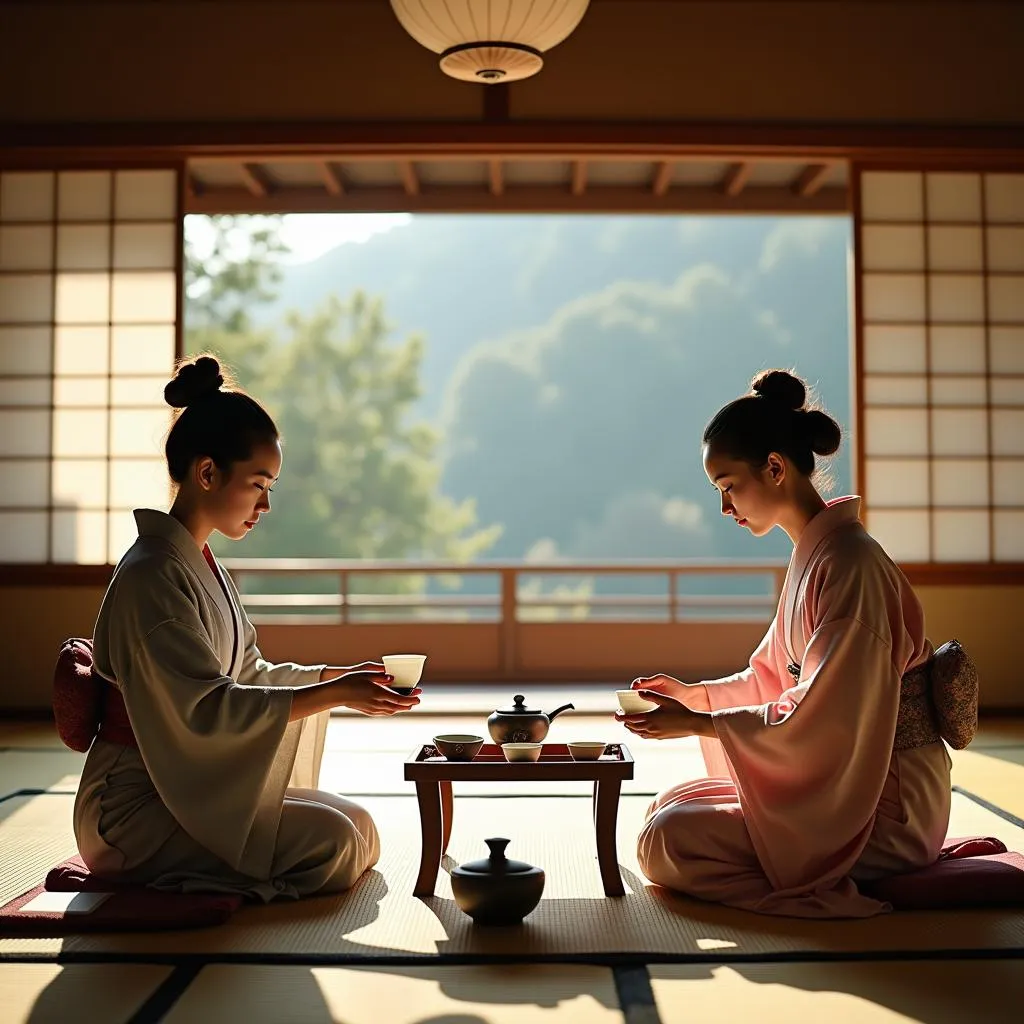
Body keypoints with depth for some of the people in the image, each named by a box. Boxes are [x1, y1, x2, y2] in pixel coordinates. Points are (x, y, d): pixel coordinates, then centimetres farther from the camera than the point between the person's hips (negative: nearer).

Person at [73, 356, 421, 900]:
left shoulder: (199, 565, 13)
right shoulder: (153, 576, -19)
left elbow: (248, 673, 15)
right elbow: (209, 707, -25)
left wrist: (342, 674, 4)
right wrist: (334, 694, -26)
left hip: (198, 784, 9)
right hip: (138, 805, -9)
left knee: (357, 824, 1)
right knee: (331, 841, -20)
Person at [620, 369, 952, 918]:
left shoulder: (848, 564, -21)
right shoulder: (812, 554, 9)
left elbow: (818, 718, -22)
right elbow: (774, 679, 17)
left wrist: (698, 723, -17)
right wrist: (693, 693, 4)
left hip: (884, 805, -10)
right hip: (832, 778, 10)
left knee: (668, 841, -17)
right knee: (670, 805, 13)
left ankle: (870, 892, -11)